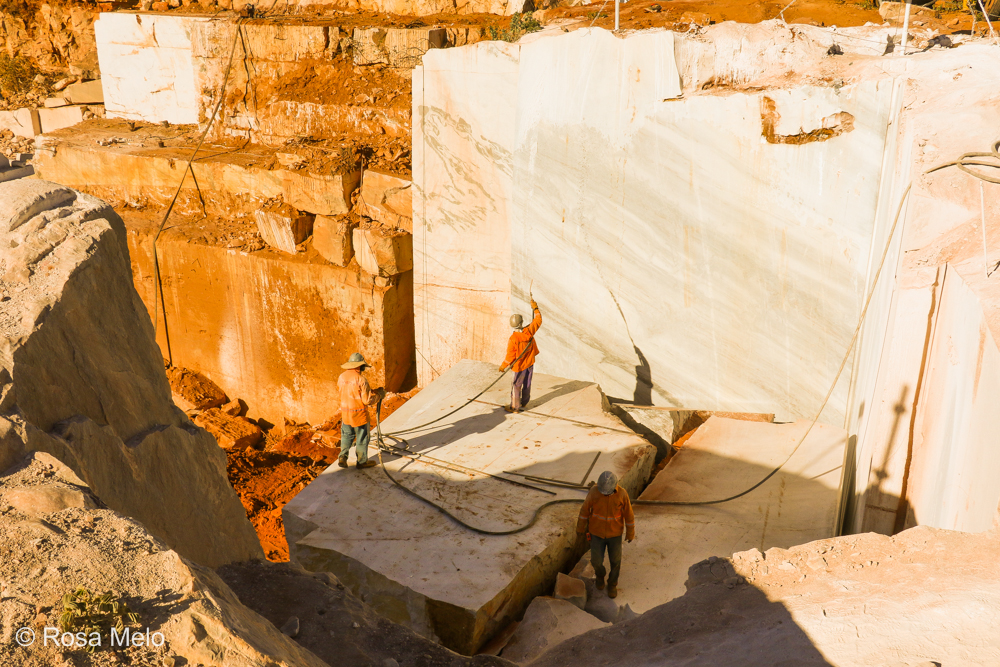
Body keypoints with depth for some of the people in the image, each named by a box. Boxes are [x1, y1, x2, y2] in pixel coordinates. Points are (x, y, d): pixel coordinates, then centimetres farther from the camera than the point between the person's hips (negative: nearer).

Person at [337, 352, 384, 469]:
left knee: (346, 436, 20)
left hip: (345, 413, 6)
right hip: (359, 414, -6)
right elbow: (368, 400, -21)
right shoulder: (360, 379, -21)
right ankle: (362, 461, 19)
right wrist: (379, 395, -2)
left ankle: (343, 457, 13)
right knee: (362, 438, 9)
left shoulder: (342, 377, -1)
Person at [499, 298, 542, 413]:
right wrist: (535, 308, 16)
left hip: (520, 365, -5)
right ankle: (524, 402, 37)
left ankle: (515, 407, 14)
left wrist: (503, 366, -5)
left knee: (516, 386, 6)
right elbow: (538, 321, 4)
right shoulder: (529, 331, -14)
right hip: (530, 363, 5)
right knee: (527, 384, 20)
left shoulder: (513, 339, -27)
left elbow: (510, 356, -19)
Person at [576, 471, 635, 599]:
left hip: (614, 533, 0)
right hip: (597, 532, 0)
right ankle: (600, 574, 46)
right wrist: (580, 528, 0)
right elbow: (585, 509, -10)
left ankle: (612, 584, 43)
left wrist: (630, 533, 1)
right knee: (596, 561, 9)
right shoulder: (594, 491, -24)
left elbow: (628, 514, -11)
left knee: (615, 561, 14)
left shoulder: (622, 494, -25)